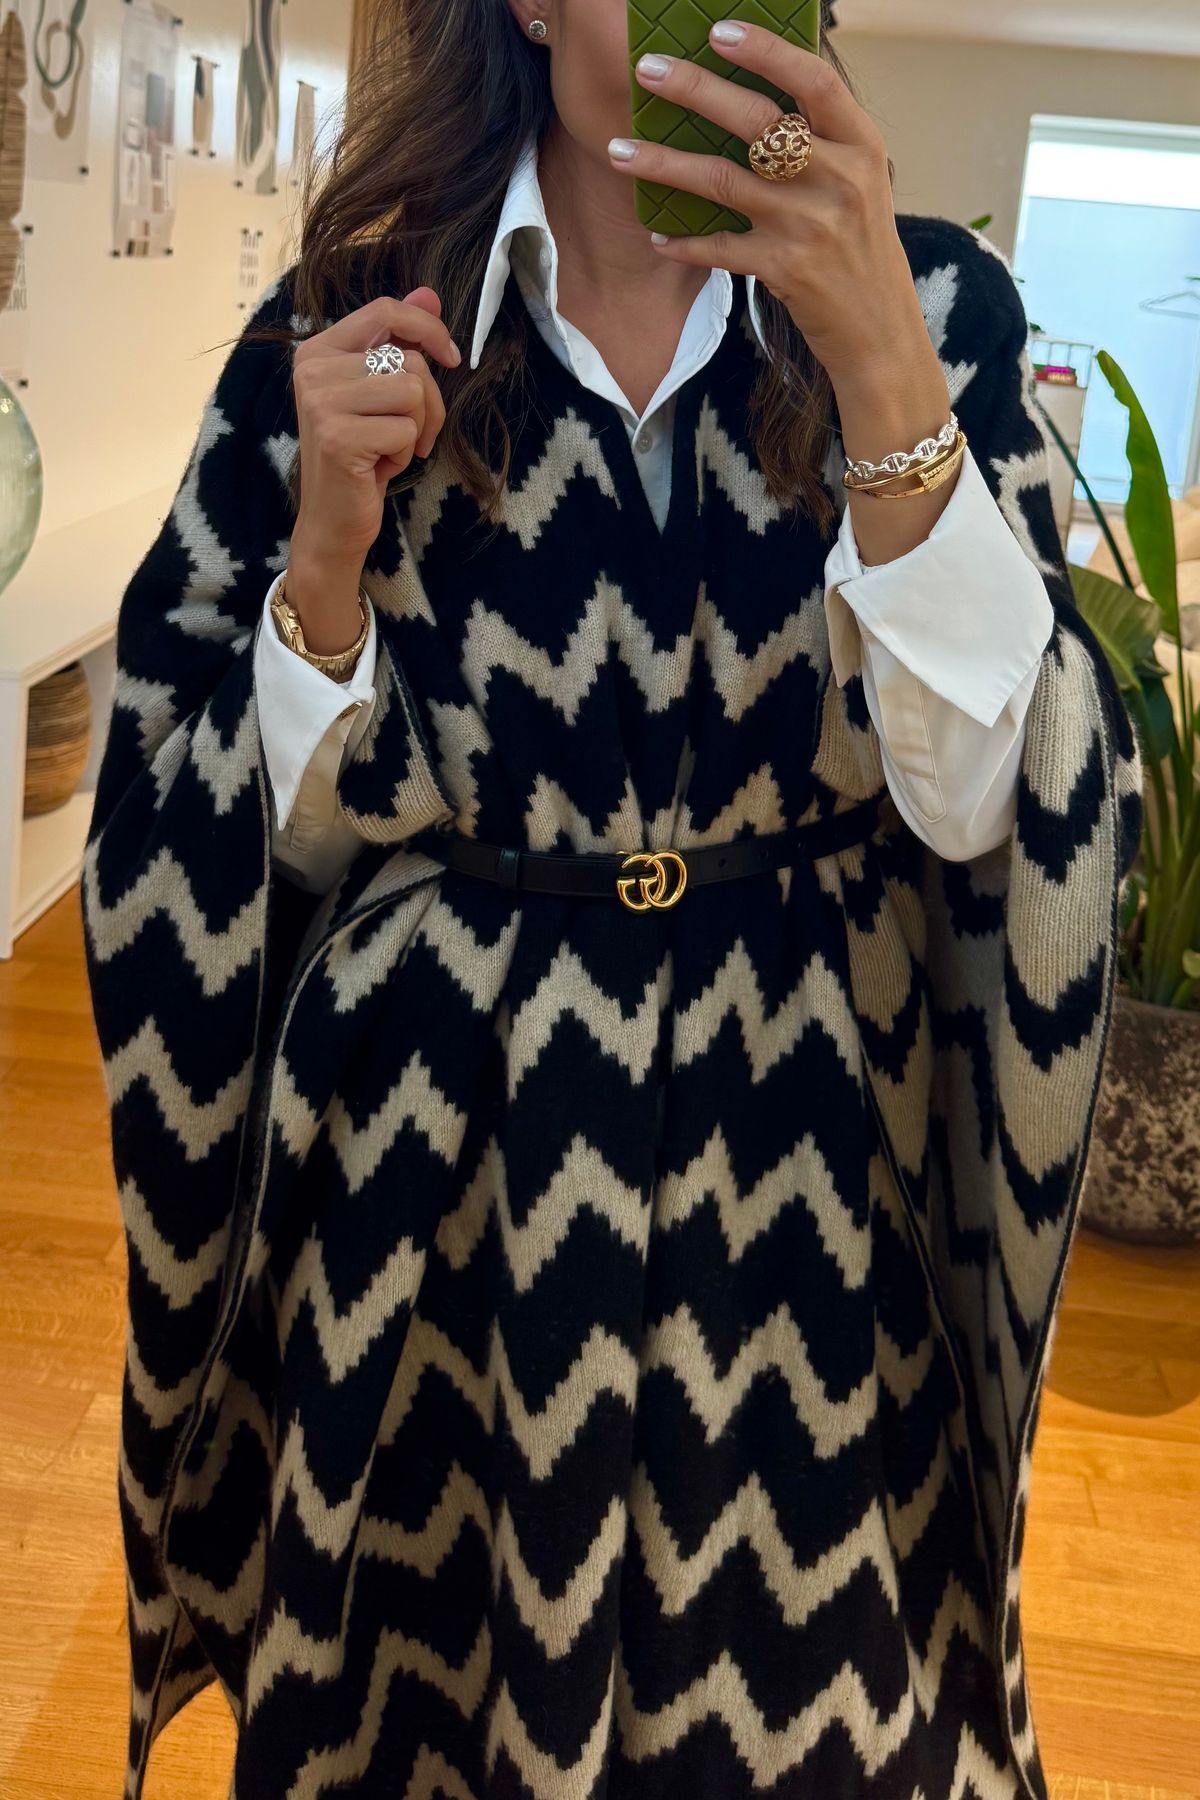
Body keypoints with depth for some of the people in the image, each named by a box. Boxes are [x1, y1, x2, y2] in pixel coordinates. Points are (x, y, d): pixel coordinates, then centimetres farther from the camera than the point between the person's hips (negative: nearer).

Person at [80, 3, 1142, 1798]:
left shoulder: (938, 308, -4)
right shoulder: (349, 326, -3)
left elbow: (996, 798, -14)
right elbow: (235, 850, -1)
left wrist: (884, 371, -25)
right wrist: (330, 548, -19)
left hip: (811, 1156, 1)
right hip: (443, 1167, 0)